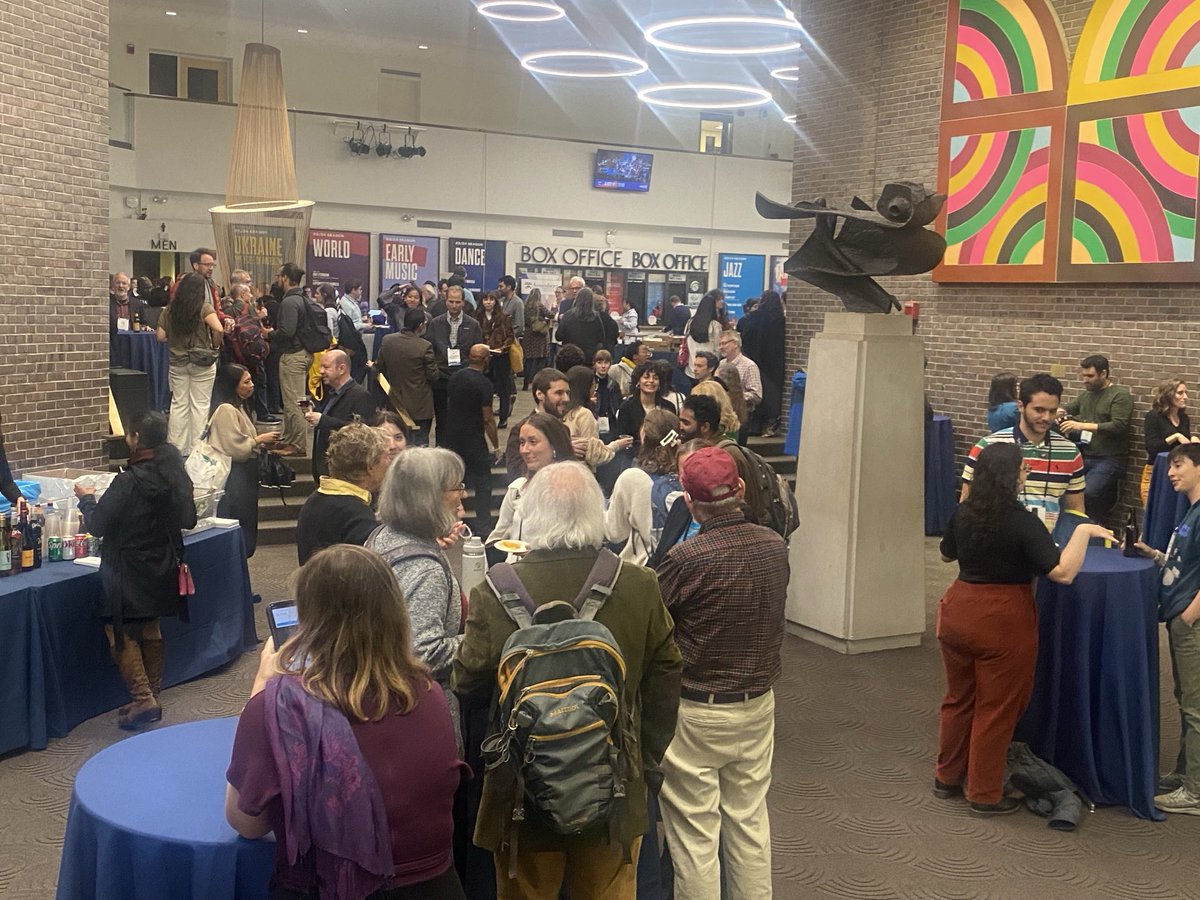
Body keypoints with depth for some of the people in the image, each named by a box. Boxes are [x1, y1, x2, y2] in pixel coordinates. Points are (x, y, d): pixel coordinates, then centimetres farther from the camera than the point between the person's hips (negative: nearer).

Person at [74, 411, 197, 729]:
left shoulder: (128, 482, -23)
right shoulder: (176, 476, -2)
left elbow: (96, 525, -16)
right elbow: (188, 520, 10)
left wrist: (86, 498, 3)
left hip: (129, 572, -7)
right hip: (162, 568, 7)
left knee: (121, 633, 4)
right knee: (150, 629, 18)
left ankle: (143, 699, -2)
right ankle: (153, 695, 25)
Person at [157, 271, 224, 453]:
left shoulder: (170, 309, 2)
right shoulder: (204, 308, -11)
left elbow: (161, 336, 1)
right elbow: (219, 329, -25)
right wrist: (215, 346, -9)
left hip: (177, 362, 4)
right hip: (202, 363, -4)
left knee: (178, 404, 11)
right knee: (200, 406, 3)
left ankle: (176, 448, 14)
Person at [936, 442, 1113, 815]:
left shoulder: (963, 513, 1)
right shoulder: (1022, 522, -17)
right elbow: (1063, 572, -23)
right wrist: (1083, 532, -13)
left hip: (958, 612, 6)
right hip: (1002, 621, -6)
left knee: (959, 699, 20)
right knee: (996, 709, 8)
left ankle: (947, 778, 32)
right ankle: (985, 794, 18)